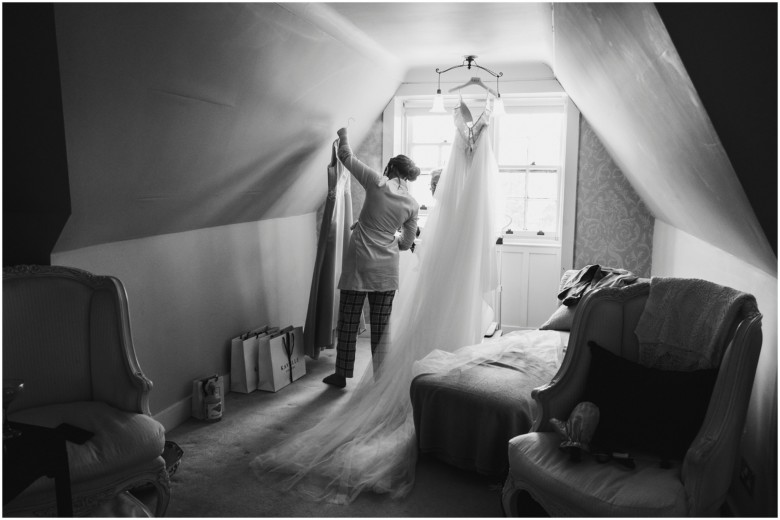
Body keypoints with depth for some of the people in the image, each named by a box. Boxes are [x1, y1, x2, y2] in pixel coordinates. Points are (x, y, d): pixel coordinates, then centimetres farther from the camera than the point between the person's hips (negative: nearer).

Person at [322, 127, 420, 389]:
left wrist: (343, 133, 20)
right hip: (387, 268, 3)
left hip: (359, 264, -3)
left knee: (349, 321, 8)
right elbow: (406, 243, 10)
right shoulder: (412, 205, 3)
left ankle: (342, 374, 17)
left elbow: (346, 156, 3)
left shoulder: (378, 183, -6)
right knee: (380, 324, 11)